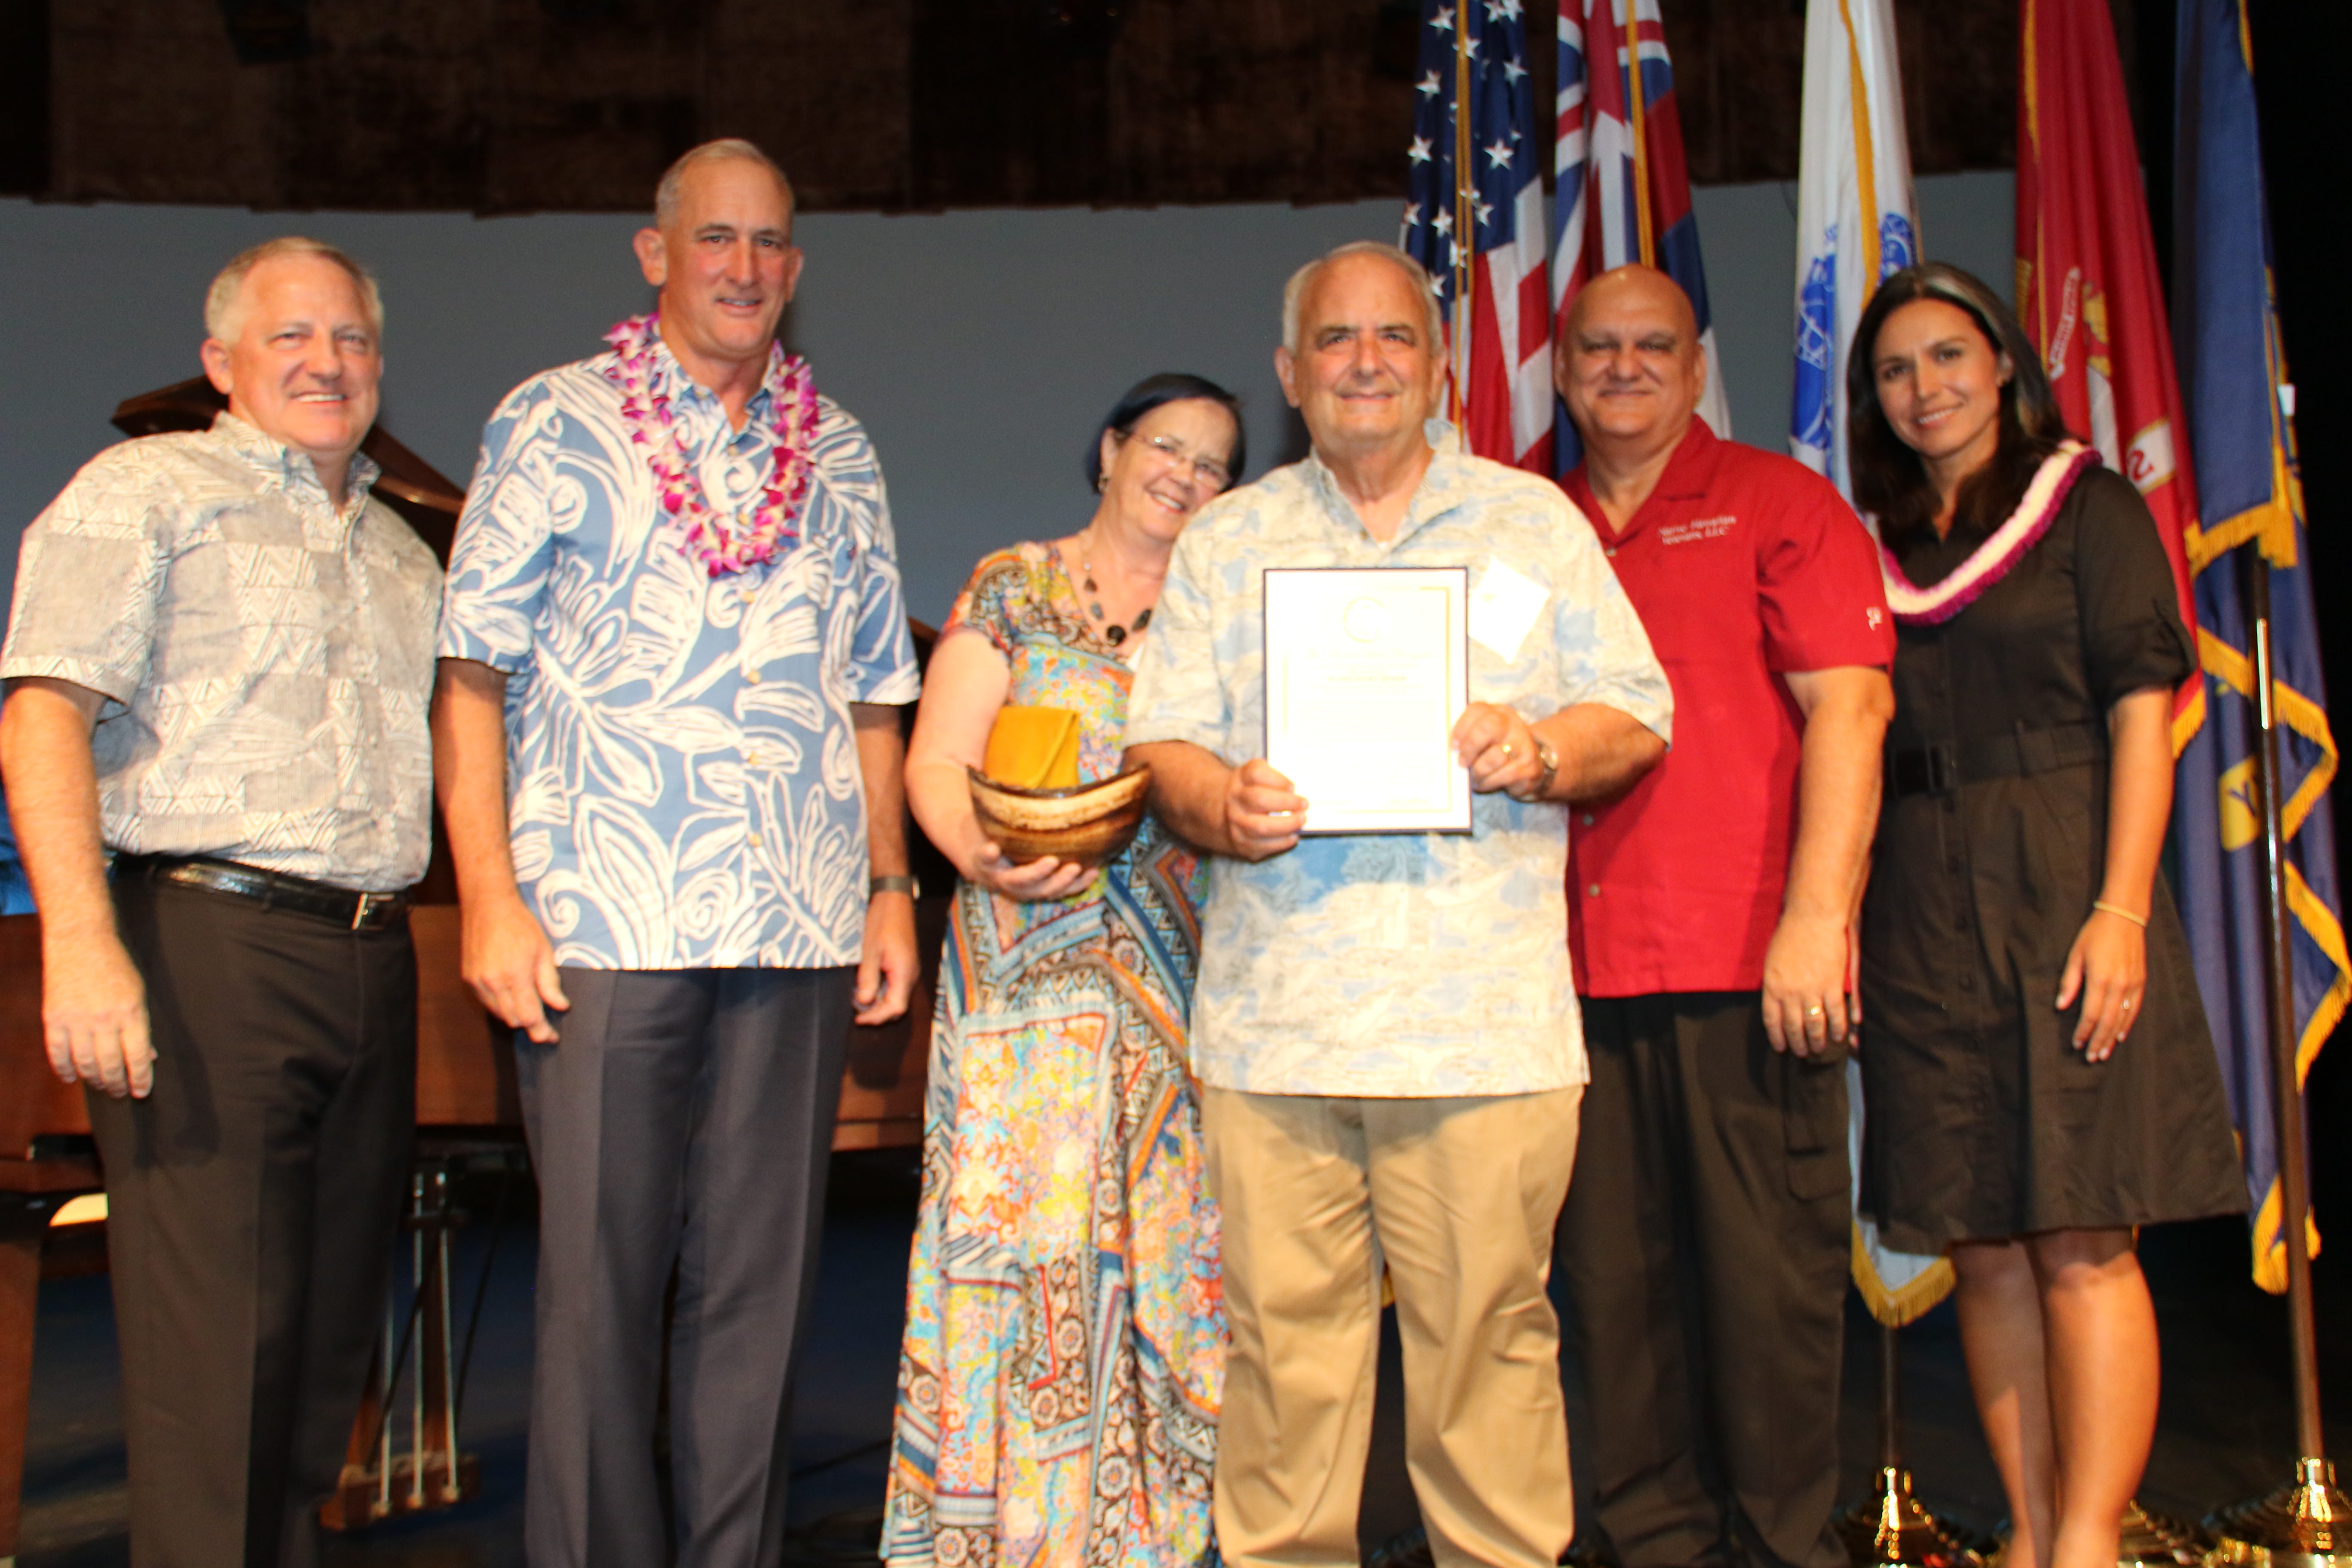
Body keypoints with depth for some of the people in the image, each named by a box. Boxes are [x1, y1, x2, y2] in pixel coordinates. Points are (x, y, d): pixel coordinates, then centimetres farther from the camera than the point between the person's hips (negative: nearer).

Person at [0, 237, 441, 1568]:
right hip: (211, 947, -6)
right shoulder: (148, 490, 3)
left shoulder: (401, 550, 23)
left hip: (372, 962, 6)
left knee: (331, 1339, 10)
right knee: (216, 1348, -7)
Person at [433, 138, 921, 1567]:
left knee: (760, 1285, 7)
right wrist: (489, 896, -8)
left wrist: (891, 887, 10)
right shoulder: (553, 426, 5)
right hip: (601, 918, -3)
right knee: (599, 1282, 1)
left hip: (799, 930, 3)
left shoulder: (842, 458, 15)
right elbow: (473, 673, 1)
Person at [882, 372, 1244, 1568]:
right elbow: (937, 764, -1)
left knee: (1170, 1236, 2)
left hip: (1184, 966, 3)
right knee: (1031, 1229, -5)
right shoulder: (1013, 590, 7)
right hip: (1034, 963, -2)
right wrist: (980, 853, -19)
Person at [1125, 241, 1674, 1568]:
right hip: (1276, 1004, 1)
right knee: (1285, 1334, 3)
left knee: (1489, 1331, 1)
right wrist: (1221, 804, -11)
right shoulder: (1226, 541, 16)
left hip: (1485, 1015, -1)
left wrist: (1544, 749, -11)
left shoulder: (1535, 522, 13)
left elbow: (1638, 718, 10)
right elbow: (1165, 739, 11)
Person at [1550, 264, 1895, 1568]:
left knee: (1767, 1279, 1)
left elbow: (1848, 707, -4)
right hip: (1576, 974, 4)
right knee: (1616, 1288, 8)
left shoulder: (1776, 503, 5)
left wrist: (1817, 920, -13)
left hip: (1747, 970, -4)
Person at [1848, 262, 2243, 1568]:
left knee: (2080, 1240, -7)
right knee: (1984, 1249, 5)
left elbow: (2141, 714, -4)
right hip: (1922, 916, 4)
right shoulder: (1878, 545, 15)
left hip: (2059, 886, -4)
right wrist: (1840, 921, 4)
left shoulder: (2088, 506, 3)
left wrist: (2121, 908, -15)